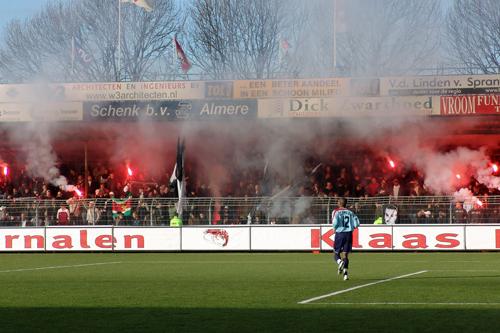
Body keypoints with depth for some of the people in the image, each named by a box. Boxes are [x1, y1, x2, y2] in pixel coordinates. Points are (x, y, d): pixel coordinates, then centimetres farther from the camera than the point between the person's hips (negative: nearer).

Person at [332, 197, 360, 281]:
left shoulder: (336, 211, -1)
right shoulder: (350, 213, 9)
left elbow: (335, 222, -17)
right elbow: (356, 223, 1)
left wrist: (334, 228, 2)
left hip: (339, 233, -3)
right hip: (349, 234, 3)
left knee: (336, 253, 10)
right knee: (345, 254, 5)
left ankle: (340, 262, -24)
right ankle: (345, 273, -7)